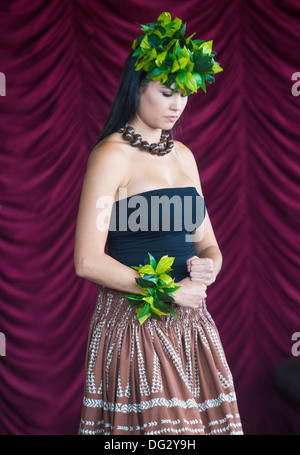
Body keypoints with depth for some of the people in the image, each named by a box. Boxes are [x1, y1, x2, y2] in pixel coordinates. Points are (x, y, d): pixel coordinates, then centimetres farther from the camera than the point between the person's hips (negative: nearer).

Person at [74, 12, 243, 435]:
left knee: (203, 422, 5)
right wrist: (169, 290, -13)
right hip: (133, 322, -6)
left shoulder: (183, 156, 13)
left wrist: (209, 266, -6)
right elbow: (88, 261, -16)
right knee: (154, 425, -7)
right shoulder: (112, 155, -9)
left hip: (189, 322, 7)